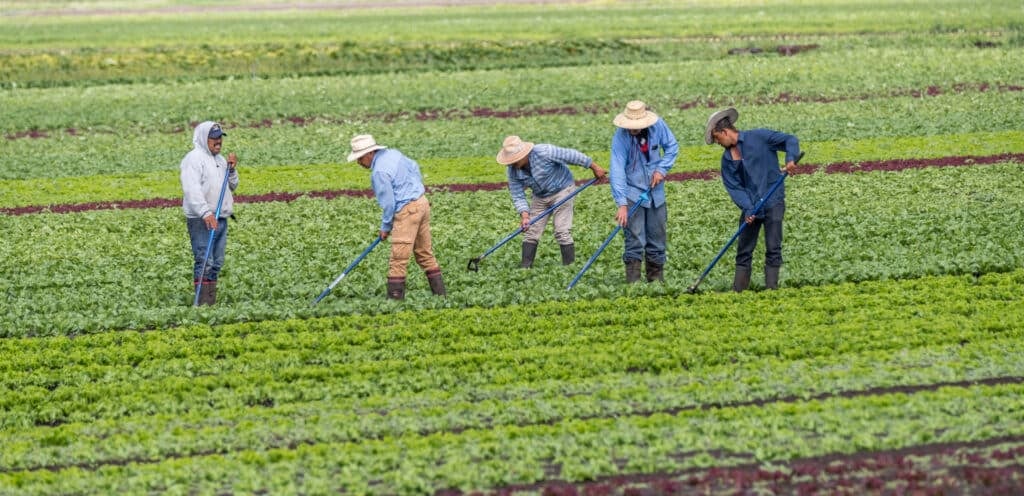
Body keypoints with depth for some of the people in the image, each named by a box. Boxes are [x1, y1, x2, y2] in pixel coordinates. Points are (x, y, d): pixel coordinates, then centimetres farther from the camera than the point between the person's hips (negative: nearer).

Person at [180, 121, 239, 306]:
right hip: (201, 220, -9)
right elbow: (192, 189, -20)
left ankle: (211, 302, 13)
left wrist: (232, 170, 7)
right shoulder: (194, 159, -9)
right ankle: (203, 303, -14)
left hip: (220, 219, 9)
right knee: (204, 262, -13)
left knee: (216, 263, 9)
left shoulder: (219, 160, 19)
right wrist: (206, 213, -29)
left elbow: (232, 186, 26)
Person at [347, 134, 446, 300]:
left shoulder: (379, 172, -20)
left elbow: (388, 203, -17)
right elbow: (414, 167, 19)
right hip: (422, 202, 10)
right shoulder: (392, 153, 6)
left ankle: (395, 296, -6)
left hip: (407, 210, -10)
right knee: (425, 253, 16)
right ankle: (439, 291, 18)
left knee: (398, 258, -6)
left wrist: (385, 227, -4)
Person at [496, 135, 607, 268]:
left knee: (562, 232, -11)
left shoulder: (544, 152, -31)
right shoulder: (513, 172, -14)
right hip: (540, 197, 5)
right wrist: (524, 215, -29)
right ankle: (525, 266, 6)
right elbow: (517, 196, -12)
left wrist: (594, 167, -14)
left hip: (562, 190, -5)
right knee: (531, 231, 1)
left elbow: (572, 156, -23)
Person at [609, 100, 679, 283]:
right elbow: (617, 170, -25)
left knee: (657, 237, 11)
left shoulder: (658, 126, -11)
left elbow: (672, 146, 6)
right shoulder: (621, 137, -21)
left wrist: (662, 169, -9)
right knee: (635, 239, -9)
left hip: (655, 191, 4)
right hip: (633, 192, -4)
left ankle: (657, 278, 22)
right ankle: (633, 280, -7)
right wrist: (621, 203, -32)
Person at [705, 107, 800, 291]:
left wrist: (791, 158, -25)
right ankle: (738, 291, 11)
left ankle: (771, 289, -4)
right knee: (744, 250, 7)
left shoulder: (759, 137, -5)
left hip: (773, 202, -5)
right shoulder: (727, 158, 8)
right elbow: (734, 187, 1)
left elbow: (790, 140, -5)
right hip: (750, 205, 5)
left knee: (773, 249, -5)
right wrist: (748, 209, -14)